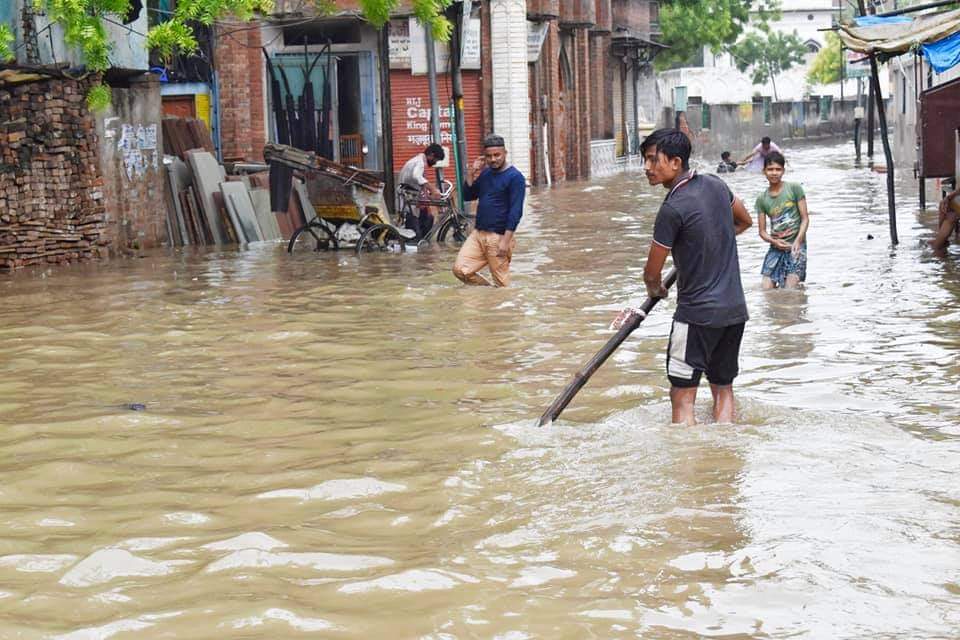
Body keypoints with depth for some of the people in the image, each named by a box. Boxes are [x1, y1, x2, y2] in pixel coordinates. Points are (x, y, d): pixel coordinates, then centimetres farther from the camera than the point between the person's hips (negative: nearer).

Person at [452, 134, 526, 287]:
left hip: (498, 237, -7)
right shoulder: (484, 173, 13)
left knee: (501, 283, -3)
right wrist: (471, 174, 1)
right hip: (478, 234, 7)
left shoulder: (515, 177, -9)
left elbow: (516, 211, -15)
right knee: (460, 269, -3)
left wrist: (506, 240, -21)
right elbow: (467, 196, 16)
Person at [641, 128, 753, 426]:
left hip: (697, 314, -8)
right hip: (735, 309, 8)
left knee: (682, 397, -5)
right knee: (723, 388, 16)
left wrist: (655, 288, 15)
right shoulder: (716, 185, 4)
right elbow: (745, 221, 25)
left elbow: (652, 272, -8)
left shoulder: (673, 208, -17)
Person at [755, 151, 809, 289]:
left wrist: (797, 241, -15)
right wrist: (774, 241, -13)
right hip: (775, 247, 4)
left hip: (795, 245, -4)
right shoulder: (762, 199, 7)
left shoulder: (794, 189, -1)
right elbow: (762, 230, 7)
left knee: (789, 293, -14)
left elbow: (805, 218, -2)